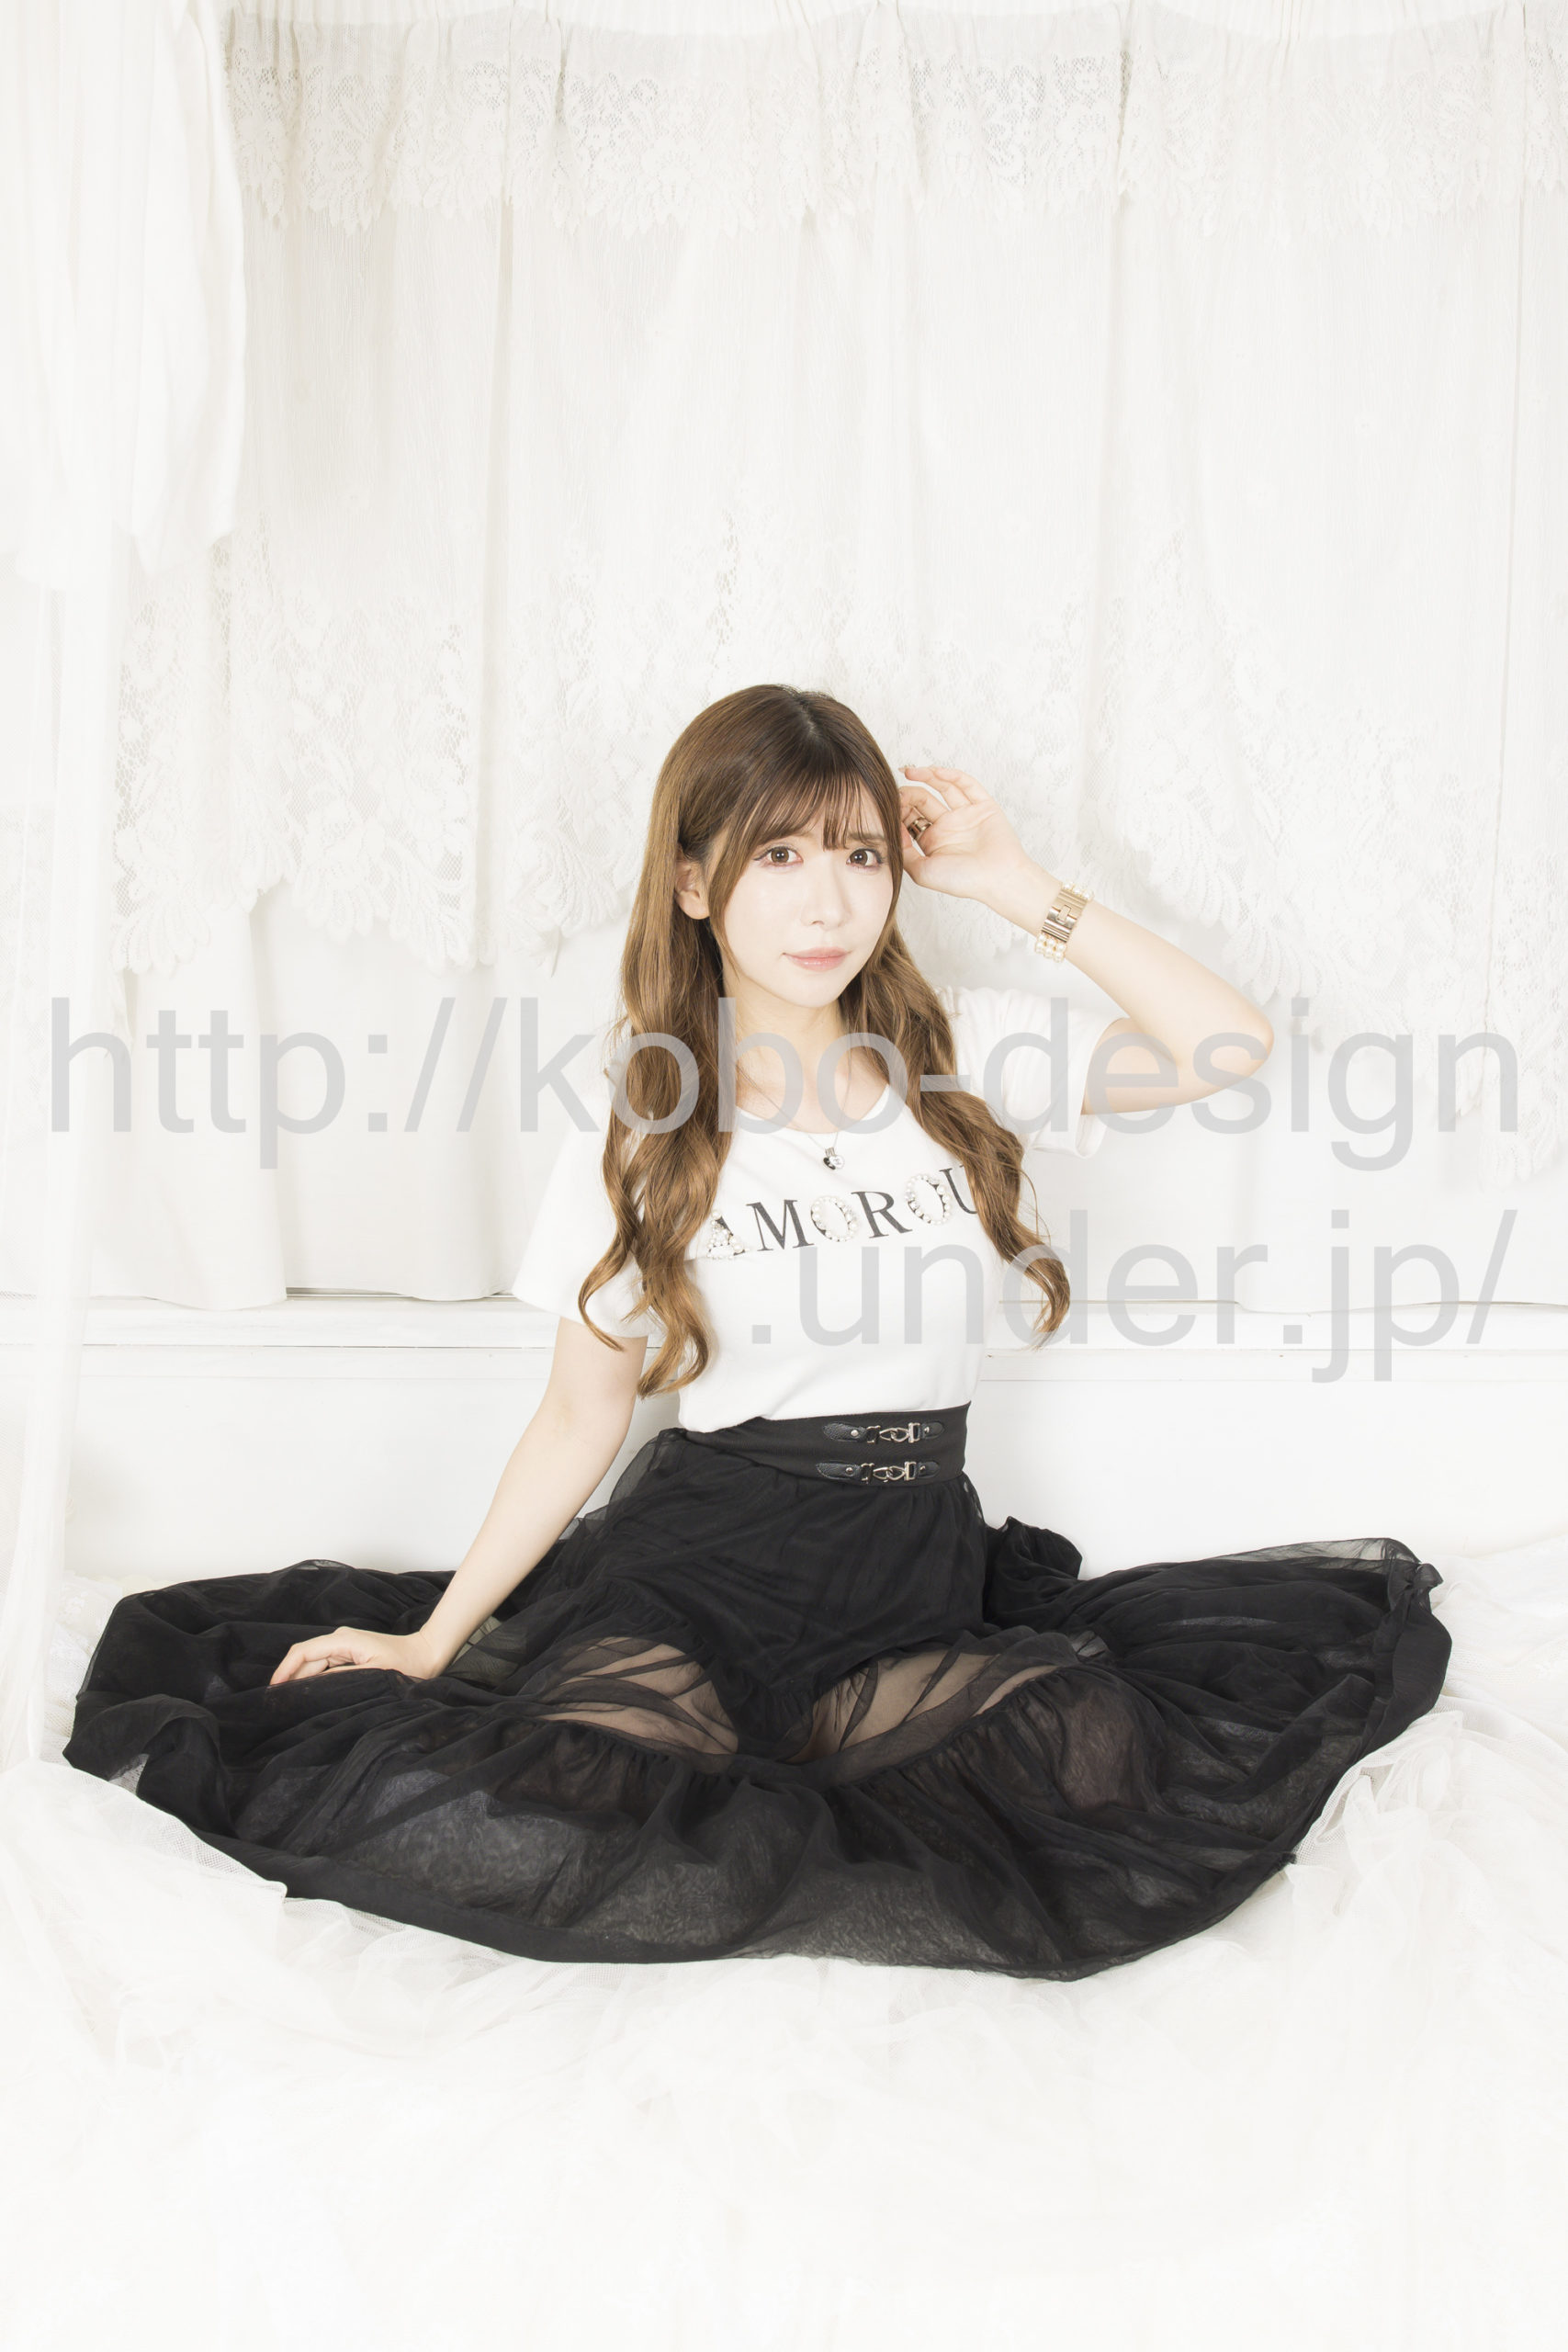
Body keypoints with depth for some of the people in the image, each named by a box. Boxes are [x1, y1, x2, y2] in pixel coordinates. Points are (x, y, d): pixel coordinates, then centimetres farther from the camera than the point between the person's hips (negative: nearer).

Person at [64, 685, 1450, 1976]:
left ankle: (744, 1746, -7)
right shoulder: (643, 1106, 3)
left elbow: (1230, 1046, -4)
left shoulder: (967, 1052, 5)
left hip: (920, 1555, 4)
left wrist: (1021, 888, -2)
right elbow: (584, 1414, 6)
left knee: (1108, 1748, -28)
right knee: (578, 1804, -35)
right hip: (699, 1551, -3)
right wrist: (435, 1635, -1)